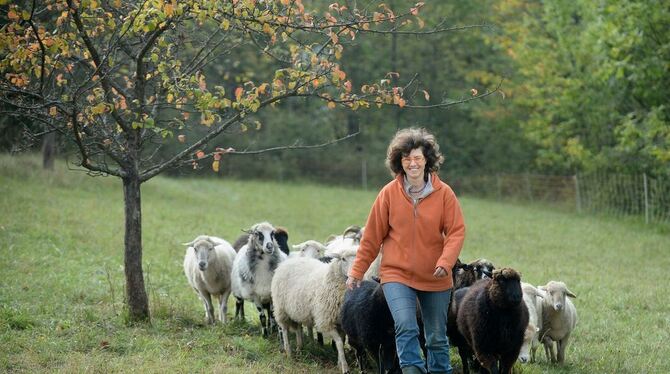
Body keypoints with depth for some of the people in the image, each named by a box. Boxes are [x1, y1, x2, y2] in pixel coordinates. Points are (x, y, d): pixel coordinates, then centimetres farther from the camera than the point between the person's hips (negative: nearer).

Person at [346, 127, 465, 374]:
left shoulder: (444, 193, -6)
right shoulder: (389, 193, -5)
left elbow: (456, 231, -6)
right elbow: (372, 236, 2)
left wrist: (445, 261, -23)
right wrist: (357, 271, 4)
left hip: (436, 279, 1)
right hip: (397, 274, -1)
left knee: (437, 337, 13)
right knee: (406, 327, -23)